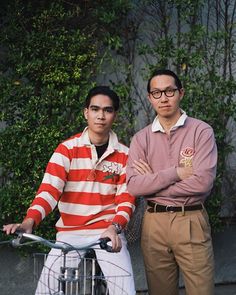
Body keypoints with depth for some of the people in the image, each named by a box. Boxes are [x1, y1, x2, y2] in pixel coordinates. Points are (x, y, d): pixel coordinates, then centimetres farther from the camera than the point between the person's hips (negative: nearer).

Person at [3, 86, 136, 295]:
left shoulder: (124, 155, 4)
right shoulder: (67, 149, 0)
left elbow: (126, 199, 0)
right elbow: (49, 190, -9)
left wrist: (115, 227, -20)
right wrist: (29, 221, -26)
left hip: (108, 232, 0)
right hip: (69, 233, 0)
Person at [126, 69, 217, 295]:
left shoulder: (201, 131, -3)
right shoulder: (141, 138, 6)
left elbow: (203, 182, -15)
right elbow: (133, 186, -7)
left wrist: (153, 183, -8)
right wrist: (176, 172, -14)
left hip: (191, 222, -3)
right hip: (154, 224, 3)